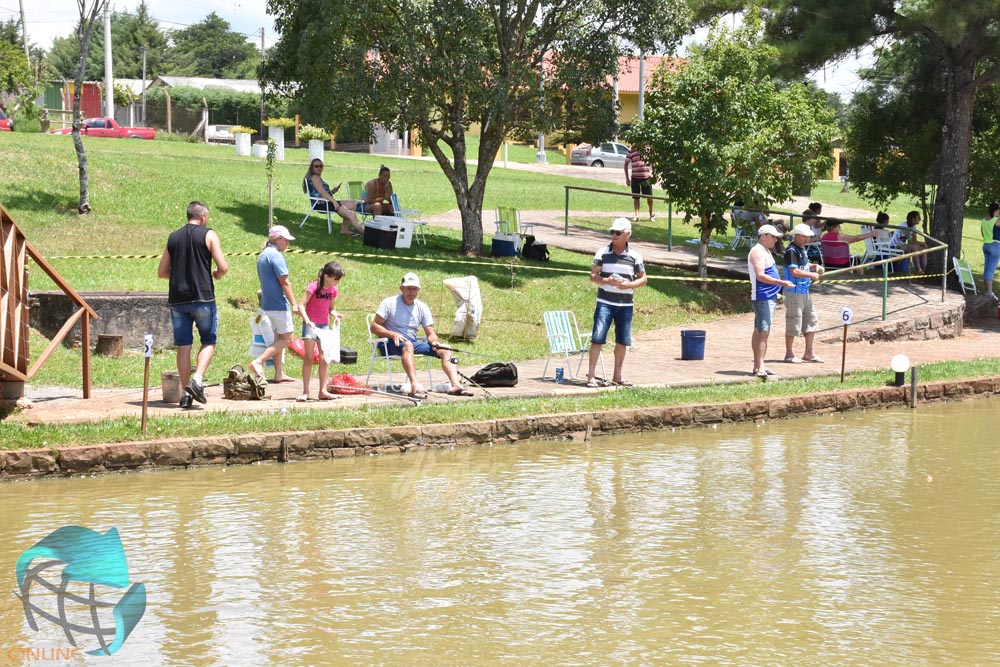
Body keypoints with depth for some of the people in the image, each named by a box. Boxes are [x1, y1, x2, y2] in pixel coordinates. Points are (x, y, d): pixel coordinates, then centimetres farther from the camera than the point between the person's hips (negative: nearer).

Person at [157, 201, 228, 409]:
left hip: (177, 299, 4)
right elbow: (223, 267, -7)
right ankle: (197, 380, -12)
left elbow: (162, 272, 13)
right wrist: (217, 275, 14)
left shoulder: (173, 238, 12)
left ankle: (186, 392, 5)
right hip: (202, 297, -4)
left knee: (183, 346, 6)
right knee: (209, 342, 8)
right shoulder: (208, 235, 0)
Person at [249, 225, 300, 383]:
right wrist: (294, 304, -17)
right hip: (279, 304, -10)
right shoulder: (276, 255, -15)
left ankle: (279, 374, 14)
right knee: (286, 338, -4)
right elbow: (284, 282, -18)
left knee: (277, 338, 14)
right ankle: (258, 362, -14)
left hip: (267, 304, 10)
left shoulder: (262, 255, 15)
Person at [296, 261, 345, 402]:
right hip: (310, 325, -6)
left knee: (324, 359, 5)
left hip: (324, 325, 6)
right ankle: (305, 391, 0)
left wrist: (335, 314, -7)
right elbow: (301, 305, -17)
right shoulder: (314, 287, -14)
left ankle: (323, 391, 11)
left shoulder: (333, 290, 5)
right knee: (309, 358, -4)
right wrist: (307, 321, -29)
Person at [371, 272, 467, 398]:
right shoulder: (390, 303, -1)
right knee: (408, 345, -40)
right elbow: (374, 327, -6)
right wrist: (393, 334, -23)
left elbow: (430, 333, 9)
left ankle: (456, 385, -30)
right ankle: (414, 386, -56)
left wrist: (434, 341, -15)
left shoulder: (422, 307, 12)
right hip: (390, 344, -5)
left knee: (444, 350, -13)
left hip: (413, 343, 5)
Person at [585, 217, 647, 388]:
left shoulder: (634, 256, 4)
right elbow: (593, 276, 1)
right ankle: (591, 376, -7)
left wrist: (629, 284, -11)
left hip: (625, 304, 2)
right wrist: (607, 281, -18)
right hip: (605, 302, -2)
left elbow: (643, 278, 8)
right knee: (597, 338, -9)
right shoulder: (603, 252, 1)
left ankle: (617, 377, 19)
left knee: (623, 341, 7)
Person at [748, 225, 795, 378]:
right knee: (763, 331, -14)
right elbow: (760, 276, -23)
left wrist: (777, 292, 26)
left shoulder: (765, 251, 19)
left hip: (769, 297, 11)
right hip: (762, 297, -11)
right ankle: (759, 367, -18)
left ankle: (758, 366, 15)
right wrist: (782, 283, -25)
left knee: (759, 331, 12)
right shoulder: (758, 251, -13)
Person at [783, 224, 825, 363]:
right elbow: (794, 271, -26)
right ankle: (789, 354, 7)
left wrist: (814, 266, 6)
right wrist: (811, 275, -19)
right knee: (793, 322, -2)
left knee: (811, 320, 13)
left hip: (805, 291, 10)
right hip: (794, 292, -10)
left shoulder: (802, 249, 12)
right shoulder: (791, 251, -17)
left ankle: (809, 353, 21)